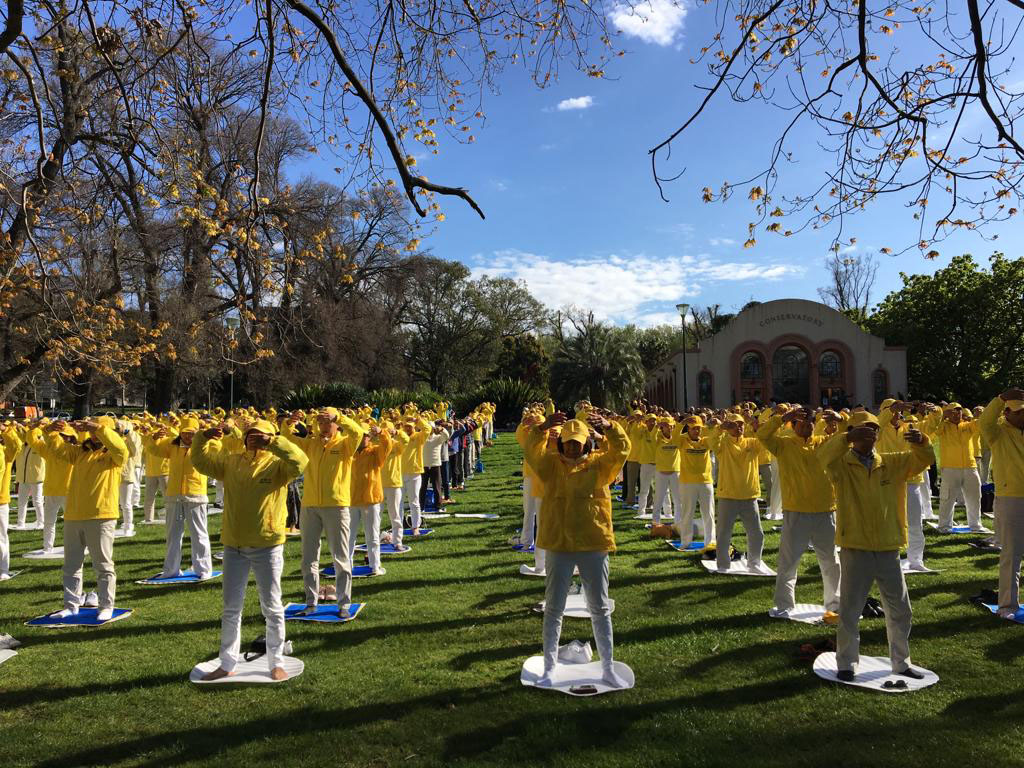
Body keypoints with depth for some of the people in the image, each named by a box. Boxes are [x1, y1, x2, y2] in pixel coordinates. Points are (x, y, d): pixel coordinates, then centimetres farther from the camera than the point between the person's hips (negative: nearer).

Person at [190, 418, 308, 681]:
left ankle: (276, 663, 23)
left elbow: (300, 462, -27)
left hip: (268, 546, -4)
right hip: (234, 546, 4)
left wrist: (272, 441, -27)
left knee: (272, 608, 8)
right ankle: (227, 664, 30)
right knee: (231, 608, 16)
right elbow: (199, 460, 5)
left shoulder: (277, 463, -8)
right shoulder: (230, 460, 6)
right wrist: (206, 437, -11)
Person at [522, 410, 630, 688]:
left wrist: (608, 427, -34)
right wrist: (542, 428, -35)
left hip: (594, 544, 0)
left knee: (600, 608, 10)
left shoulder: (599, 464, 0)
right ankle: (549, 667, 21)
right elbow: (531, 450, -16)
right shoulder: (551, 464, 1)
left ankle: (608, 668, 25)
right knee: (554, 608, 8)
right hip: (558, 545, 0)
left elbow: (622, 449, -16)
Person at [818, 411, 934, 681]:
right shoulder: (842, 464, -7)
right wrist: (848, 437, -44)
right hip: (855, 549, -4)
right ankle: (847, 664, 18)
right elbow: (824, 455, -28)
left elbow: (925, 459, -1)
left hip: (888, 549, 4)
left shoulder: (892, 463, 7)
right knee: (850, 611, 5)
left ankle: (901, 662, 34)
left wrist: (920, 442, -22)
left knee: (900, 610, 17)